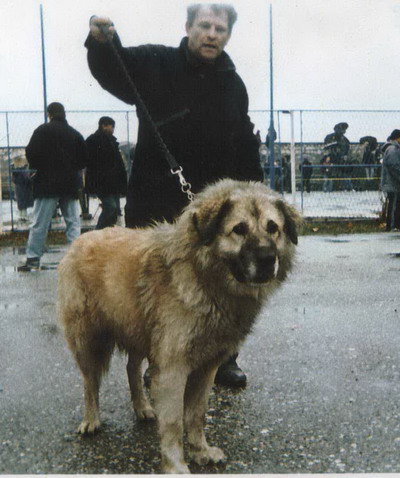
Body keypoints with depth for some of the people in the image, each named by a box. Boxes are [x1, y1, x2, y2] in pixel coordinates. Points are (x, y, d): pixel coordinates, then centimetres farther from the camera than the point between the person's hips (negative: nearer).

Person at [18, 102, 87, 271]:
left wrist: (37, 167, 10)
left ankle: (33, 258, 0)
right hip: (70, 184, 3)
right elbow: (84, 160, 10)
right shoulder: (75, 134, 7)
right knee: (73, 222, 8)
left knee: (39, 223, 0)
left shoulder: (43, 130, -4)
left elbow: (31, 154, -8)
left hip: (47, 183, -3)